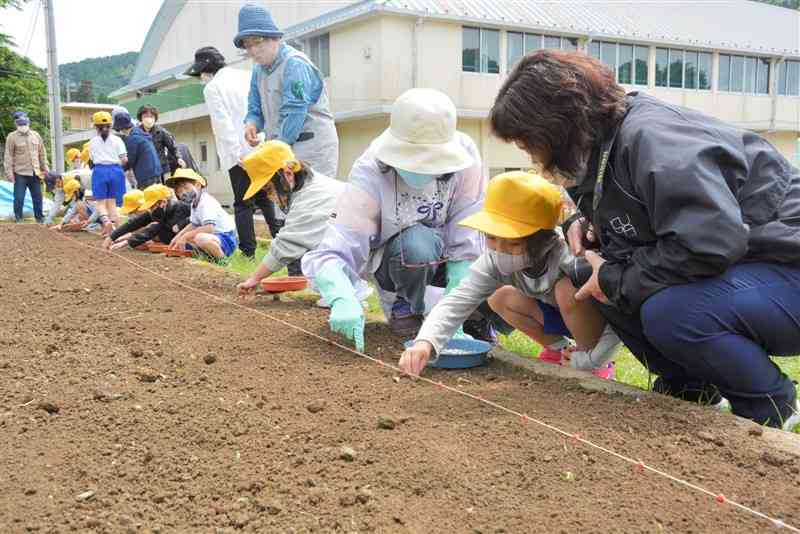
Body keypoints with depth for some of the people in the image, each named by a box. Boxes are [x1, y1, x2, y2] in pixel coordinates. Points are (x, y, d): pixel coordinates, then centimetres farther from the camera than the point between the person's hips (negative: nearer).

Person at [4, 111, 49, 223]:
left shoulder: (36, 135, 10)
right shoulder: (12, 137, -4)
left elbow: (42, 153, 16)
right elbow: (8, 156, -5)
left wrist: (45, 167, 12)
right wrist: (9, 172, -10)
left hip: (35, 173, 4)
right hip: (20, 174, -4)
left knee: (38, 197, 12)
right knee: (19, 198, -3)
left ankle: (39, 217, 24)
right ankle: (18, 219, 7)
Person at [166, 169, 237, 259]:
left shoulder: (207, 202, -21)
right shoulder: (195, 203, 11)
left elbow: (209, 227, -33)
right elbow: (193, 225, 21)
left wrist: (185, 236, -28)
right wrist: (178, 237, 8)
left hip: (227, 239, -11)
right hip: (216, 235, 11)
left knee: (200, 238, -38)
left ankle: (222, 260, -17)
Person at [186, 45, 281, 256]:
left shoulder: (212, 88, -4)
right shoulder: (247, 77, 11)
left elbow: (223, 123, -11)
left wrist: (236, 152, -12)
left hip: (240, 153, -5)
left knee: (243, 204, 2)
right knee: (266, 198, 15)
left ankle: (248, 251, 2)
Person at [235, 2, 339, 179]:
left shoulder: (295, 64, -13)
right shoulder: (259, 70, 14)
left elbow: (294, 114, -19)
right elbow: (255, 109, 20)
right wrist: (251, 124, -5)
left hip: (311, 147, -7)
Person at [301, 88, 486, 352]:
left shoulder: (464, 152, -25)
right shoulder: (370, 178, -30)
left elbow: (466, 239, -20)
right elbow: (329, 254, -36)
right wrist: (343, 300, -55)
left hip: (446, 257, 2)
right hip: (393, 258, -1)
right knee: (417, 242, -35)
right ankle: (402, 305, -4)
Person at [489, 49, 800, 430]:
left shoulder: (648, 134, -25)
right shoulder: (606, 142, 4)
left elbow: (710, 241, -35)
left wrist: (618, 280, -21)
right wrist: (584, 221, 1)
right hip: (734, 268, 9)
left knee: (670, 310, -35)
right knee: (587, 276, 0)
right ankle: (689, 388, 11)